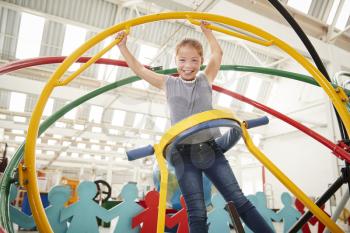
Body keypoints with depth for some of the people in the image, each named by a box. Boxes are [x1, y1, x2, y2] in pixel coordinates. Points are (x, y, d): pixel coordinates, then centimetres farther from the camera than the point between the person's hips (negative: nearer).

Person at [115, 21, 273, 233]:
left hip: (211, 149, 1)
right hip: (184, 154, -1)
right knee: (197, 215, -2)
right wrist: (122, 46, 17)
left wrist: (207, 30, 26)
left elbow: (218, 53, 21)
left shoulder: (206, 80, 13)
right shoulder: (168, 83, 12)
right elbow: (139, 69, 16)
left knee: (240, 201, 2)